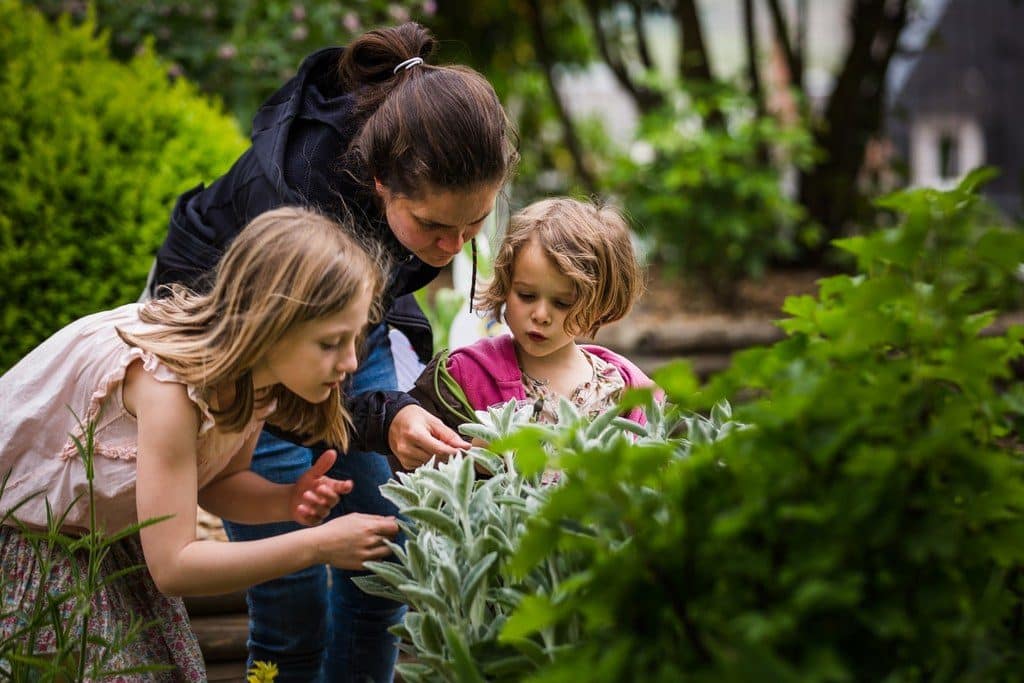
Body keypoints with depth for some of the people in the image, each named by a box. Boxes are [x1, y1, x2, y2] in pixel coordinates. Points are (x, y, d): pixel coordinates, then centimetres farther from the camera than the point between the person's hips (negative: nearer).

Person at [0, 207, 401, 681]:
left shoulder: (245, 364, -14)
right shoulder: (168, 384, -37)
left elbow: (215, 482, 2)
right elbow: (172, 567, -33)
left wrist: (286, 502, -20)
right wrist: (320, 544, -33)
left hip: (115, 541, 7)